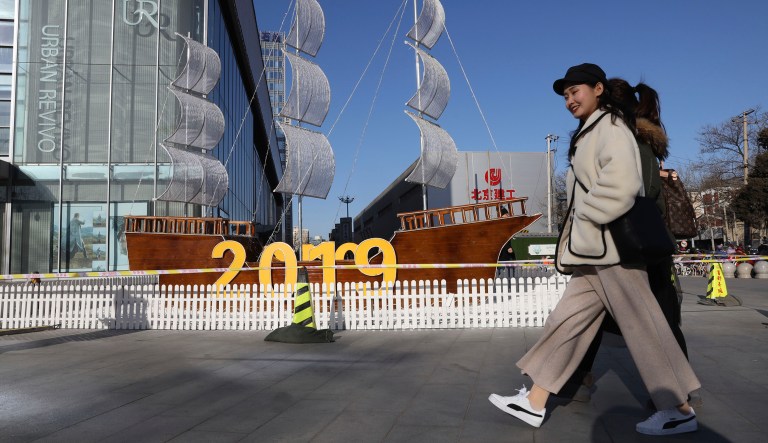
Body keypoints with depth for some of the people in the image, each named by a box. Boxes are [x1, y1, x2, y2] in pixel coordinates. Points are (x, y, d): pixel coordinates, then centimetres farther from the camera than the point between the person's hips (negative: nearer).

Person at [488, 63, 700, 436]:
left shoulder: (610, 126, -6)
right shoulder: (590, 134, 23)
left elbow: (621, 183, -22)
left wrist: (585, 216, -14)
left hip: (613, 246, -10)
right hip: (597, 249, 10)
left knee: (639, 324, -3)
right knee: (566, 320, 7)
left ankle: (679, 410, 11)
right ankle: (534, 403, 12)